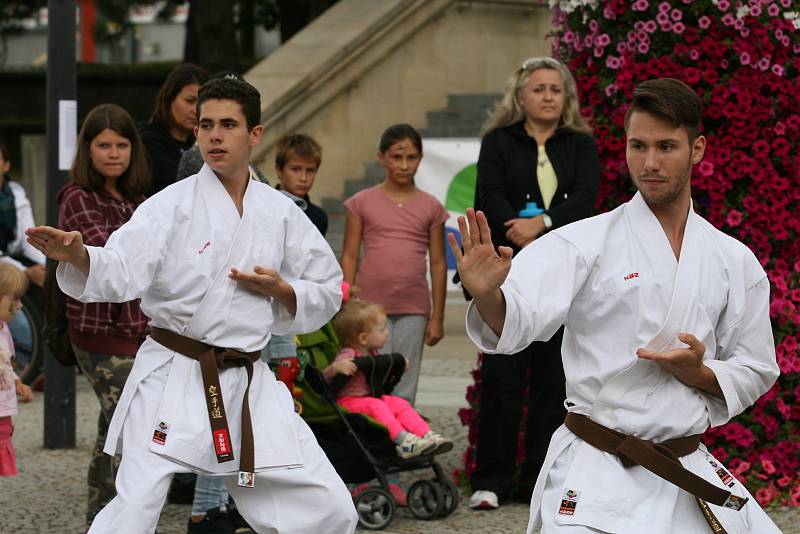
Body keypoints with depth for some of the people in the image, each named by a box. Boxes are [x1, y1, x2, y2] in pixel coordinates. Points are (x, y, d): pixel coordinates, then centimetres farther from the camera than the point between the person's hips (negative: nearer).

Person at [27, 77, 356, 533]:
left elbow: (327, 292, 13)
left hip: (248, 383, 4)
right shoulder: (172, 204, -7)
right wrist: (78, 255, -43)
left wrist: (281, 290, -8)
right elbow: (122, 271, -22)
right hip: (173, 381, -4)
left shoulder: (281, 212, 5)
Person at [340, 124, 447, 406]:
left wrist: (437, 317, 5)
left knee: (404, 390, 3)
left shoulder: (431, 207, 7)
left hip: (413, 309, 1)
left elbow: (438, 263, 8)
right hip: (372, 305, -1)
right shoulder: (362, 202, 3)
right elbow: (349, 257, 4)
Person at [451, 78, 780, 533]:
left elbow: (755, 373, 11)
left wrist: (697, 372, -10)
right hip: (594, 476, -4)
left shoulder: (735, 260, 6)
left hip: (688, 471, 4)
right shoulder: (587, 242, -6)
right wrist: (488, 293, -43)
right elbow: (516, 320, -20)